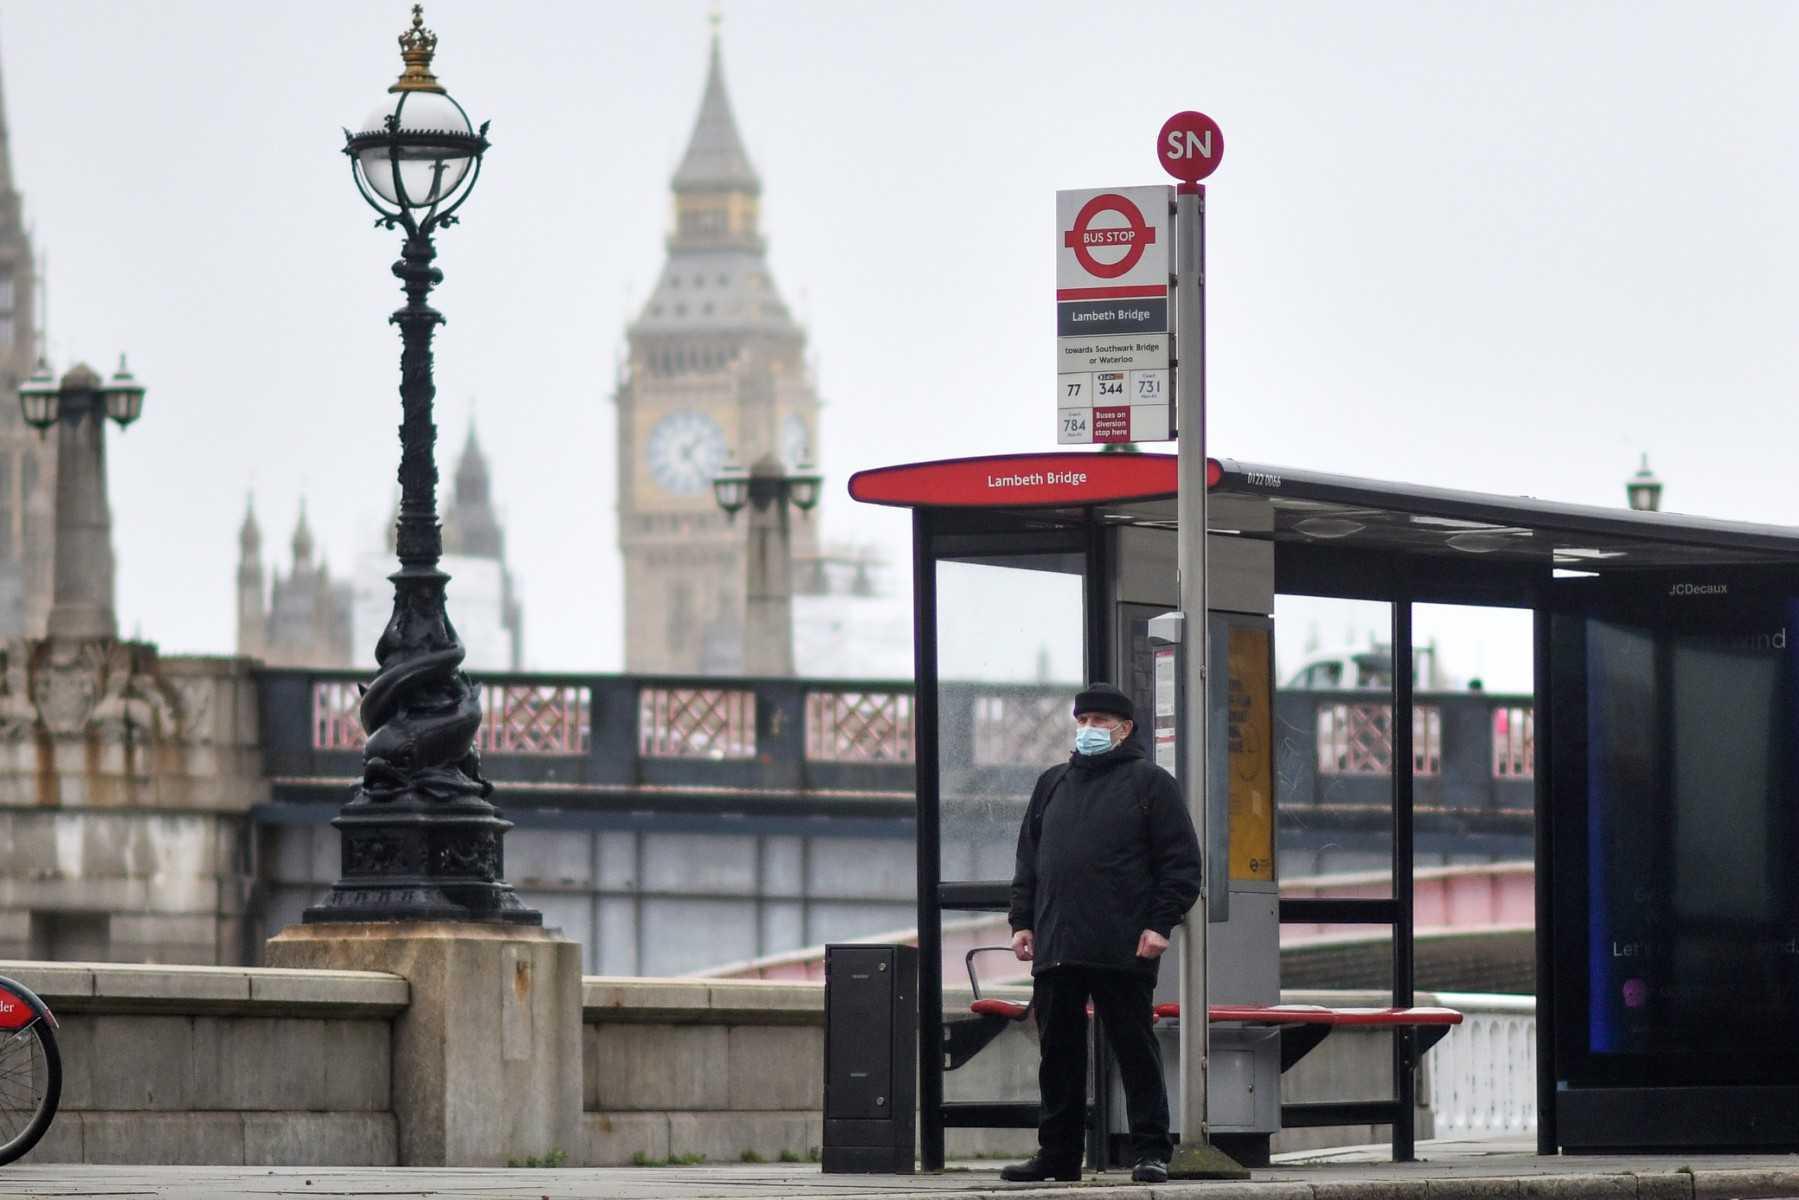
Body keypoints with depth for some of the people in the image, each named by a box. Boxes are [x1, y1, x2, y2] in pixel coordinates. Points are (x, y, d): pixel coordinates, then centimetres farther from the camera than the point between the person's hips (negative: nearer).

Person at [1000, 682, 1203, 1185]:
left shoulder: (1150, 782, 3)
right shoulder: (1052, 784, 19)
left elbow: (1181, 861, -2)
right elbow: (1028, 860, 21)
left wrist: (1160, 923, -11)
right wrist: (1023, 921, 10)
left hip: (1123, 951, -5)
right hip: (1056, 950, 5)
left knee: (1135, 1050, -3)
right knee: (1059, 1054, 7)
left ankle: (1151, 1152, 0)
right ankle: (1058, 1153, 13)